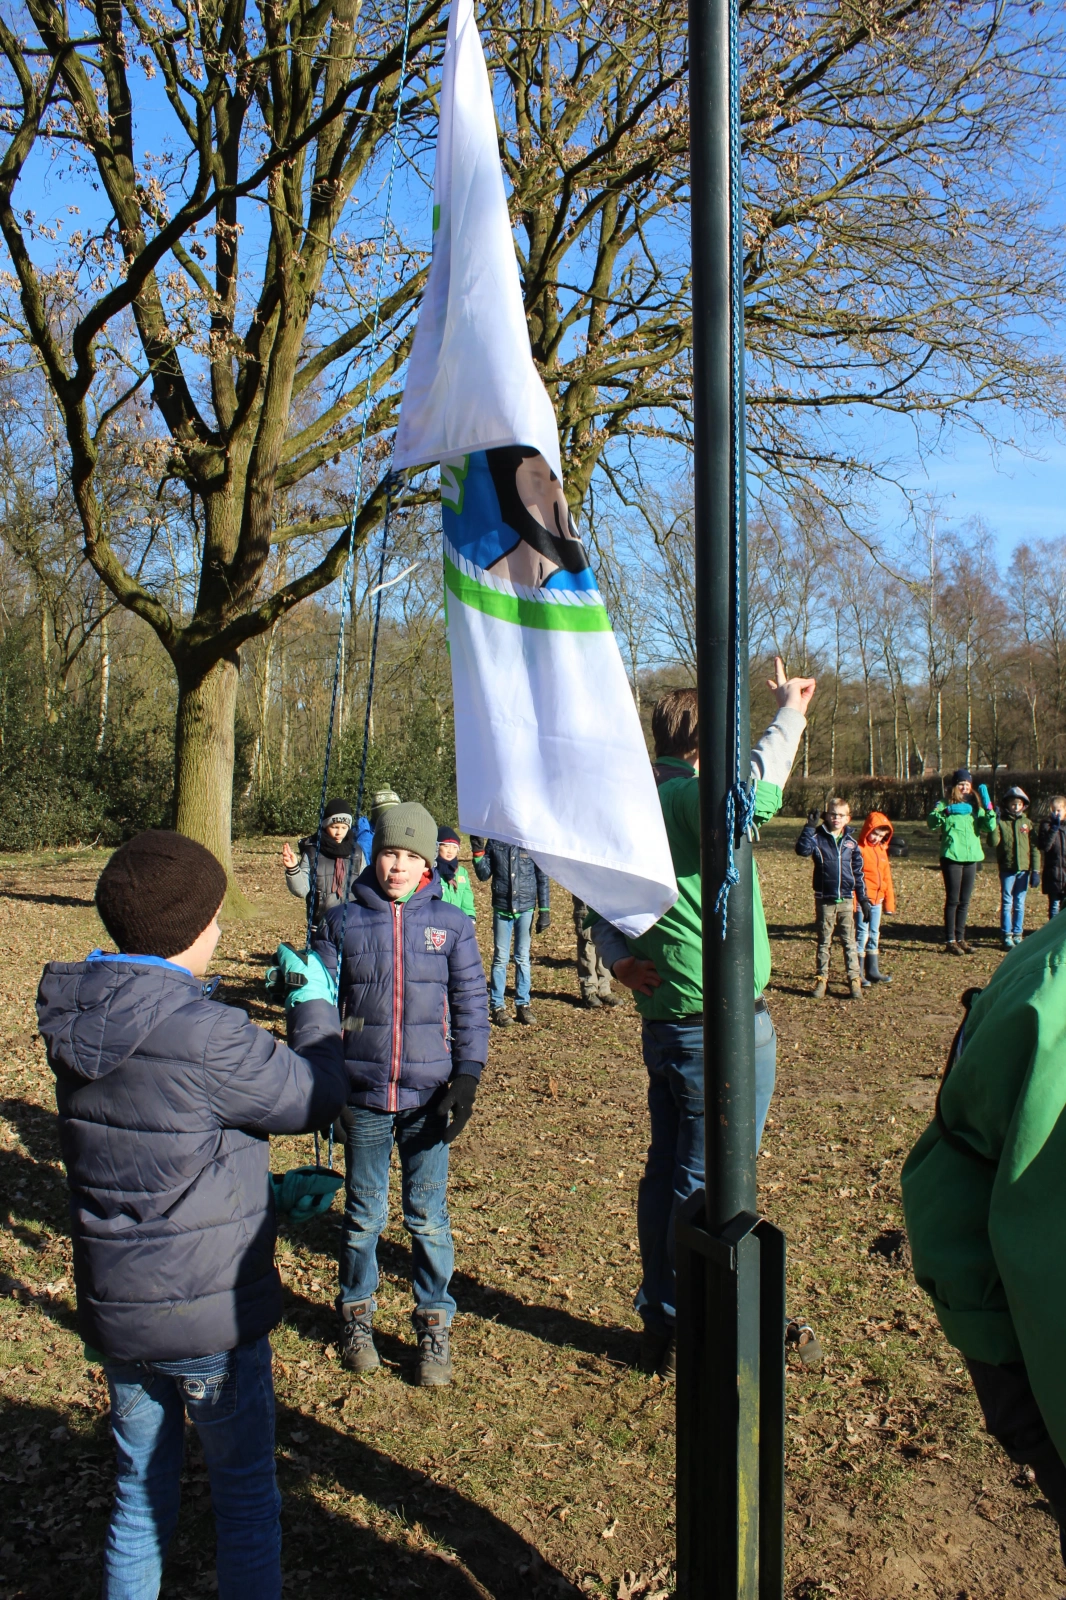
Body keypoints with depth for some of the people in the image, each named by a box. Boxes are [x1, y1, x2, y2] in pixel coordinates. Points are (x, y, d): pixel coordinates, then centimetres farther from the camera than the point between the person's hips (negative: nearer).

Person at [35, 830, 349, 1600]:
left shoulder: (80, 1023, -3)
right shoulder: (203, 1033, -29)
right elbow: (317, 1096, -13)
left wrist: (265, 1188, 13)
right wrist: (315, 1005, 2)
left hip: (115, 1311, 7)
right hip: (210, 1316, -6)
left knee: (139, 1499, 23)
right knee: (246, 1500, 15)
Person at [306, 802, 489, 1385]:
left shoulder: (451, 923, 0)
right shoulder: (343, 921, 0)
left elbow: (470, 1005, 2)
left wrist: (467, 1078, -6)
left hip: (427, 1096, 0)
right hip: (363, 1096, 1)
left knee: (428, 1217, 8)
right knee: (363, 1214, 14)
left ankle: (434, 1325, 26)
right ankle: (356, 1315, 34)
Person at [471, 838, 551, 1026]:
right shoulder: (494, 842, 1)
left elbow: (542, 878, 2)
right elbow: (484, 875, 4)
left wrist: (544, 910, -1)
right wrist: (478, 852, -11)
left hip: (526, 908, 0)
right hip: (501, 908, 0)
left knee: (523, 958, 7)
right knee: (500, 958, 4)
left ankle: (523, 1004, 16)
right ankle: (497, 1006, 11)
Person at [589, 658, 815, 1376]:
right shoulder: (691, 797, -15)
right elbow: (745, 795, -32)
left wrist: (621, 958, 2)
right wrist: (789, 717, -19)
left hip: (664, 1021, 9)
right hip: (722, 1027, -9)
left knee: (667, 1172, 17)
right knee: (709, 1186, 3)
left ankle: (661, 1324, 30)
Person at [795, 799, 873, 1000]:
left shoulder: (851, 841, 5)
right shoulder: (818, 837, -2)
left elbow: (858, 872, 9)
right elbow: (802, 849, -22)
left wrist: (863, 899, 7)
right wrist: (809, 827, -27)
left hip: (846, 900, 1)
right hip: (824, 899, -1)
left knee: (849, 941, 4)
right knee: (824, 942, 8)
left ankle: (854, 979, 8)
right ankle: (821, 978, 15)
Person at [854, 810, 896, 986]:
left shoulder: (882, 850, 11)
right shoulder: (859, 850, -11)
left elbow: (887, 878, 16)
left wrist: (889, 902, 16)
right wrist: (853, 902, -18)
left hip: (877, 900, 7)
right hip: (862, 900, -7)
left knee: (874, 934, 14)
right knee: (862, 934, -5)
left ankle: (872, 970, 24)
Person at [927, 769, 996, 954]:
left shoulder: (975, 806, 12)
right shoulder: (946, 804, -3)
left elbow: (989, 827, 1)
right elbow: (932, 823, -19)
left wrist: (988, 809, -15)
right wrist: (946, 811, -35)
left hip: (971, 857, 5)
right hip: (952, 857, -5)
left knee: (964, 901, 10)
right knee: (953, 900, -3)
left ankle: (960, 938, 19)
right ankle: (950, 940, 2)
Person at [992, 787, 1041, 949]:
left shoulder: (1027, 823, 5)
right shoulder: (1001, 822, -1)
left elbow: (1034, 848, 5)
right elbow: (994, 842, -15)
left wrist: (1035, 870, 0)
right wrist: (994, 823, -24)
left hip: (1024, 870, 2)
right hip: (1007, 870, -2)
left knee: (1020, 904, 8)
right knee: (1007, 903, 1)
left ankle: (1018, 934, 15)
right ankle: (1007, 935, 6)